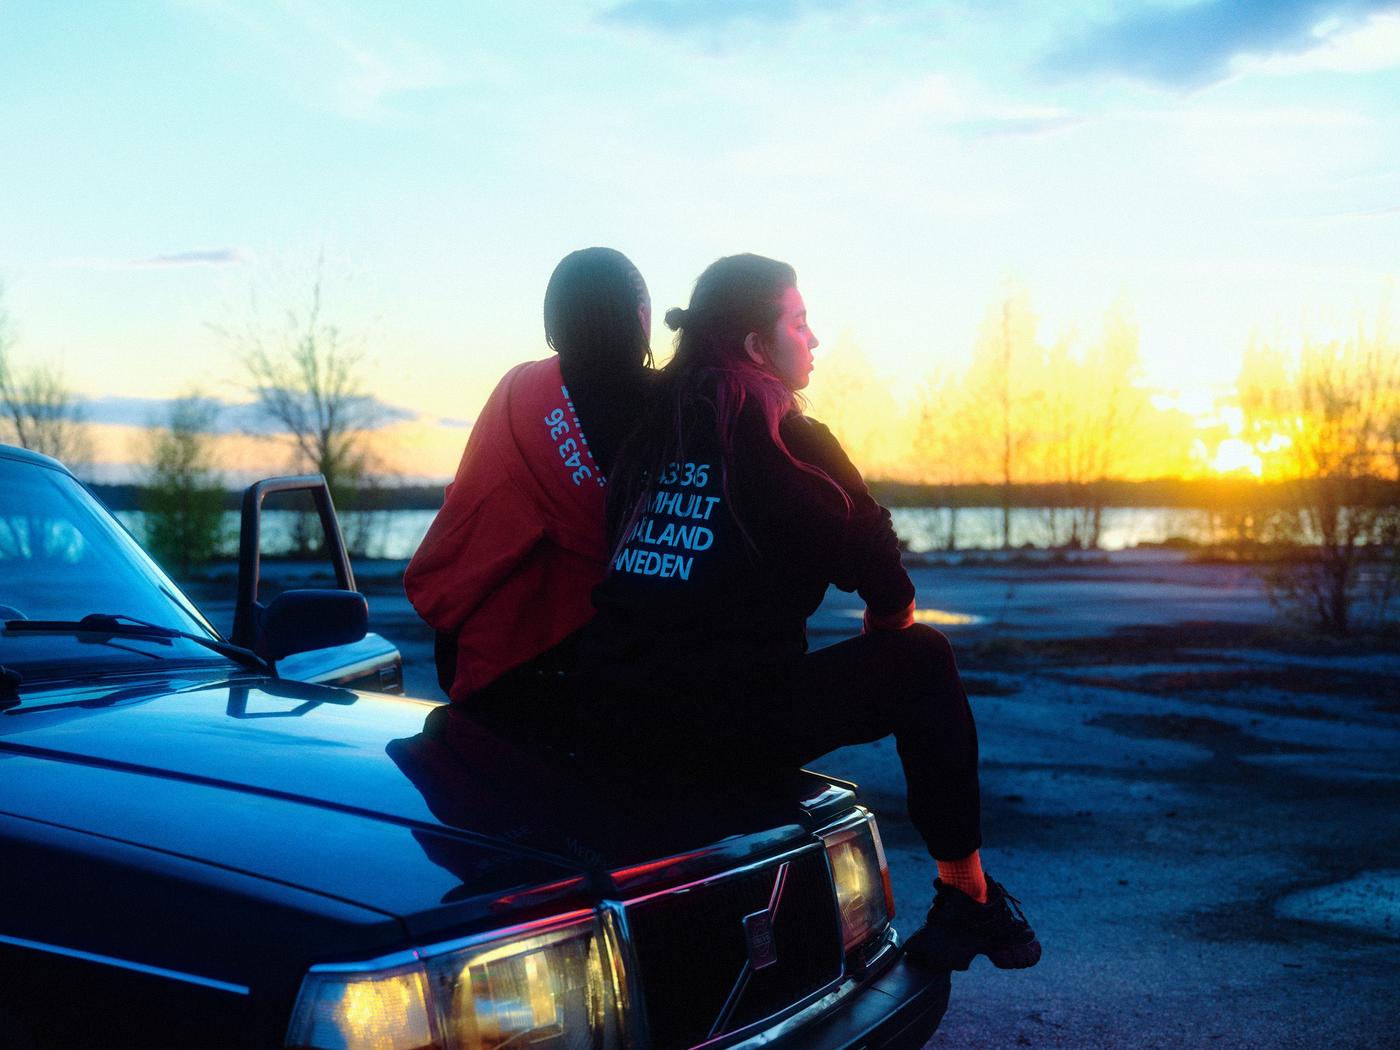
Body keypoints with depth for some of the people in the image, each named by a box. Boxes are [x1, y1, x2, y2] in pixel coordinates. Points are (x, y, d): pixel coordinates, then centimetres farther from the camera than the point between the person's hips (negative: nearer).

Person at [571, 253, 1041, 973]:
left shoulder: (656, 424, 13)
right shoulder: (783, 435, -6)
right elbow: (876, 568, -6)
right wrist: (890, 614, 17)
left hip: (608, 723, 7)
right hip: (724, 725, -7)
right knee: (920, 658, 10)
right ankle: (966, 897, 14)